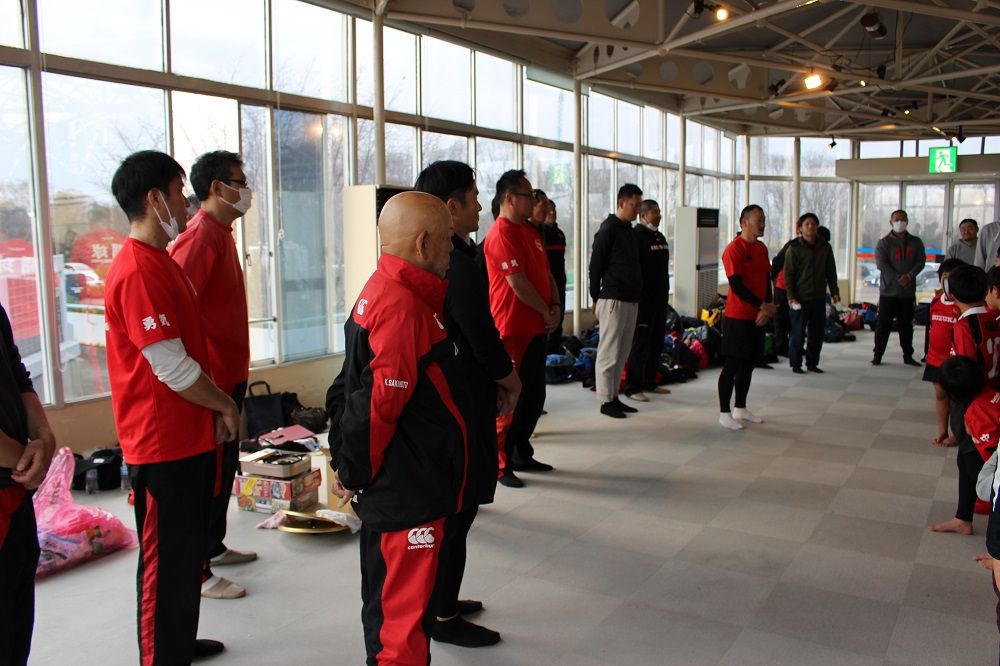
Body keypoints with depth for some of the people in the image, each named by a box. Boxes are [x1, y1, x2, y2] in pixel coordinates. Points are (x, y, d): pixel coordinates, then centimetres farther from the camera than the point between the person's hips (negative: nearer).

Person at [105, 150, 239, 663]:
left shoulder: (163, 263, 13)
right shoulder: (138, 273, -20)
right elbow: (173, 370, -23)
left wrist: (215, 405, 8)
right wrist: (224, 405, -8)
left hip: (191, 435, 10)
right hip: (164, 444, -10)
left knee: (188, 550, 22)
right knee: (167, 562, 4)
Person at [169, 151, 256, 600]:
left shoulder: (221, 234, 13)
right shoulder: (200, 238, -18)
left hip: (229, 374, 10)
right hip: (210, 378, -10)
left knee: (224, 466, 20)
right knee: (208, 474, -1)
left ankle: (213, 546, 35)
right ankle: (197, 571, 11)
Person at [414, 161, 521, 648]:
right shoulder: (459, 265, -21)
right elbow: (484, 342, -21)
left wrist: (495, 378, 13)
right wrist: (512, 383, -2)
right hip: (463, 404, -10)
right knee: (457, 511, 2)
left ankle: (440, 598, 35)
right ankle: (445, 618, 16)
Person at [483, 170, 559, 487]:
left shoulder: (530, 232, 16)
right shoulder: (501, 234, -15)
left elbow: (546, 273, 17)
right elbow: (518, 283, -19)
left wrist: (555, 305, 1)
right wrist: (546, 311, -9)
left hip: (536, 328, 10)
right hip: (513, 329, -9)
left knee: (534, 395, 15)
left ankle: (522, 454, 27)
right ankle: (500, 464, 7)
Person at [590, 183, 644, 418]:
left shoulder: (629, 229, 16)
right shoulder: (608, 229, -10)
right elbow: (596, 265, -10)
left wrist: (637, 295, 18)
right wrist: (596, 298, -8)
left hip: (631, 300, 9)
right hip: (613, 299, -9)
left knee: (622, 353, 12)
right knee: (609, 352, -3)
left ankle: (614, 396, 21)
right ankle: (606, 401, 3)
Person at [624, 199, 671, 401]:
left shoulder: (660, 237, 18)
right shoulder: (637, 235, -10)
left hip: (659, 298, 9)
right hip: (643, 299, -9)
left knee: (656, 342, 13)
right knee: (640, 344, -6)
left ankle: (649, 382, 24)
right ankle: (633, 387, -1)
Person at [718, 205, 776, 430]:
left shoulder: (761, 248, 12)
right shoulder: (734, 249, -13)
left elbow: (766, 279, 14)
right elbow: (736, 284, -19)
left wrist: (768, 306, -2)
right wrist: (761, 306, -17)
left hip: (758, 316, 8)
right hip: (738, 316, -8)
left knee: (749, 363, 14)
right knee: (733, 364, -4)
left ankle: (740, 409, 25)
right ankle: (724, 413, 5)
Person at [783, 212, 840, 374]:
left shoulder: (825, 247, 8)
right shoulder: (794, 248, -4)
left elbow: (831, 272, 15)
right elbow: (788, 274, -6)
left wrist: (834, 291, 9)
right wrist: (791, 296, -13)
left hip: (819, 297, 4)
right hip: (800, 298, -4)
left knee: (818, 332, 8)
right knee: (798, 333, 0)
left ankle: (812, 363, 19)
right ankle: (796, 364, 11)